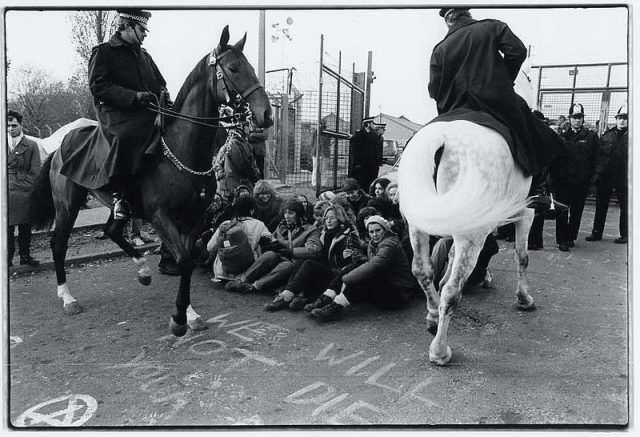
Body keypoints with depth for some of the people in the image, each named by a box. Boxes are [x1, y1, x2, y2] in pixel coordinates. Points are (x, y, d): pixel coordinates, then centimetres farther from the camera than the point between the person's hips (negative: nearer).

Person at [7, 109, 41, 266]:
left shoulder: (31, 145, 6)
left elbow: (35, 170, 2)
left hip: (25, 192, -1)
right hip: (6, 192, 1)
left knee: (25, 226, 6)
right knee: (7, 227, 2)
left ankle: (25, 256, 17)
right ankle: (8, 257, 10)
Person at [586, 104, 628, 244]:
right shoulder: (607, 135, 9)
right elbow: (599, 154, 7)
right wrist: (597, 173, 0)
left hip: (623, 176, -3)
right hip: (605, 175, 3)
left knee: (624, 205, 5)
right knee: (601, 205, 7)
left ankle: (624, 234, 14)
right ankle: (597, 232, 15)